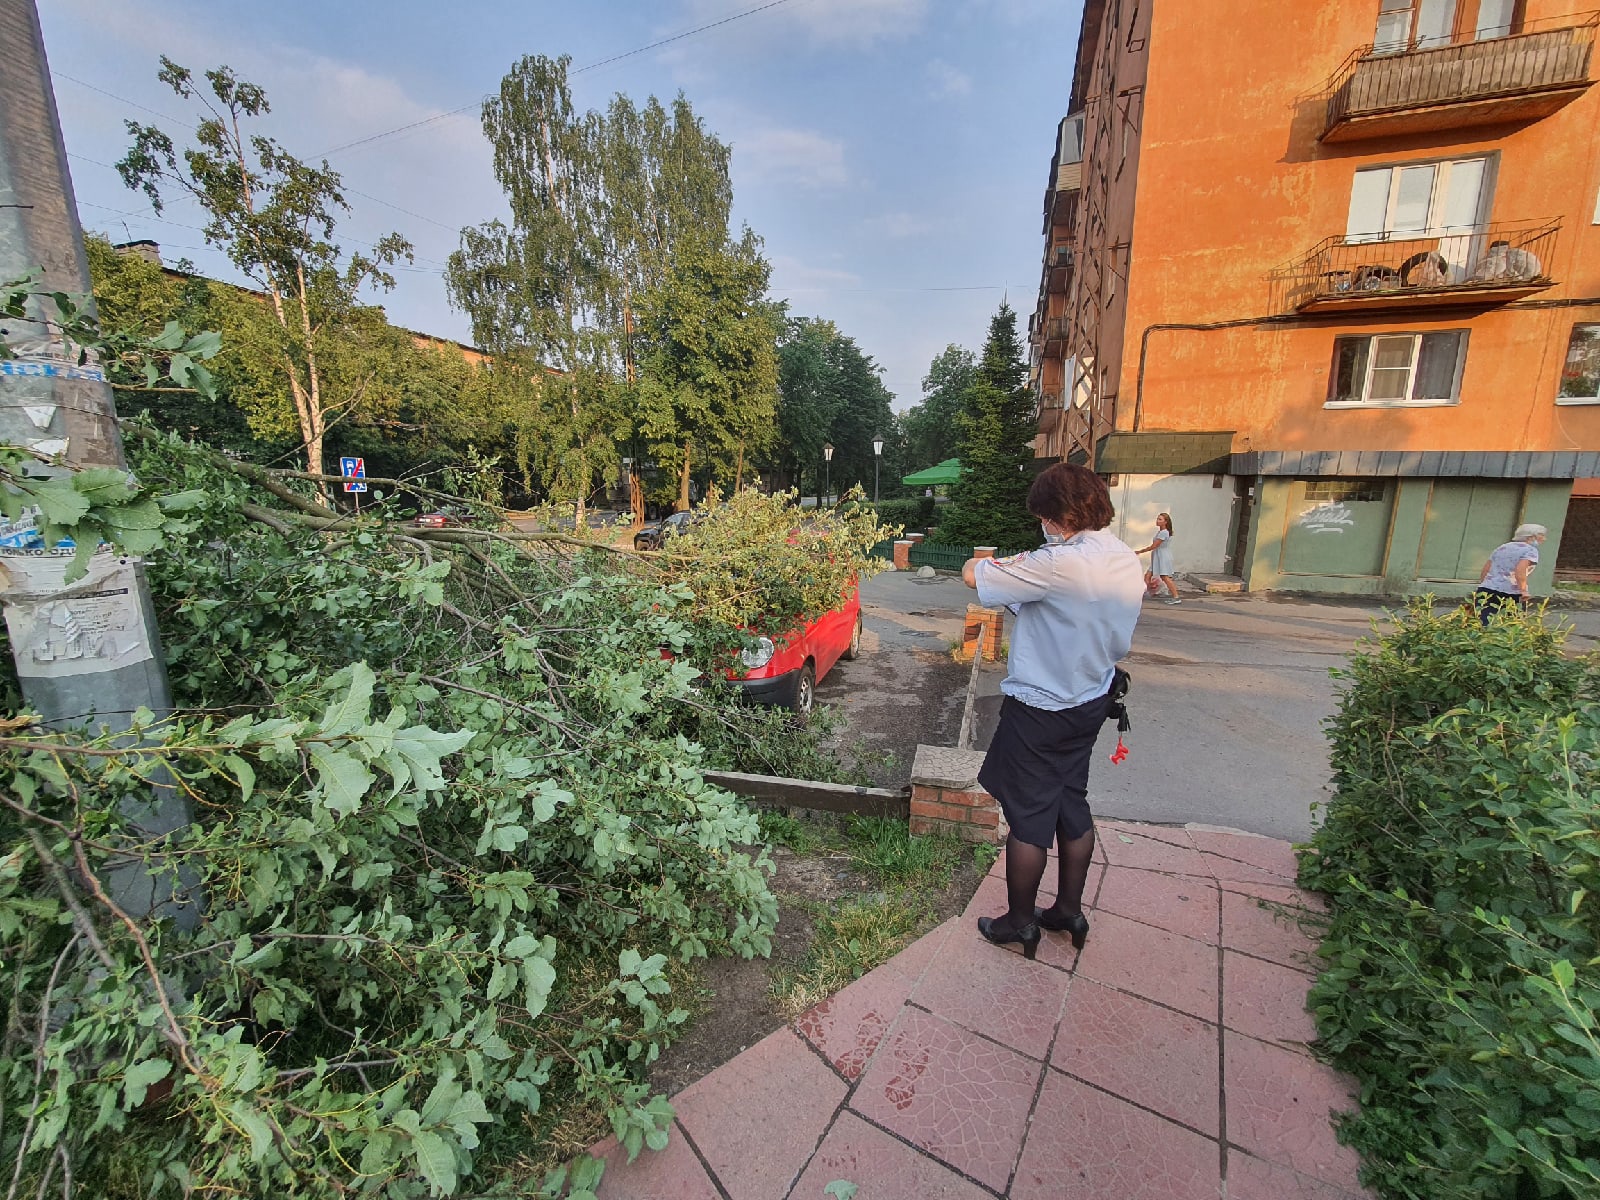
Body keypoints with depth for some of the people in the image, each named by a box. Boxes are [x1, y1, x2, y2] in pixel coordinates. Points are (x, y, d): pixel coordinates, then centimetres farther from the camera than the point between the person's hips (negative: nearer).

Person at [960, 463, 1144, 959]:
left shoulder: (1058, 564, -27)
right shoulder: (1129, 562, 1)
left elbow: (973, 575, -24)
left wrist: (984, 562, 1)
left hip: (1039, 710, -8)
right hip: (1090, 702, 9)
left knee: (1029, 817, 8)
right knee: (1072, 804, 21)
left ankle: (1020, 922, 26)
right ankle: (1069, 910, 38)